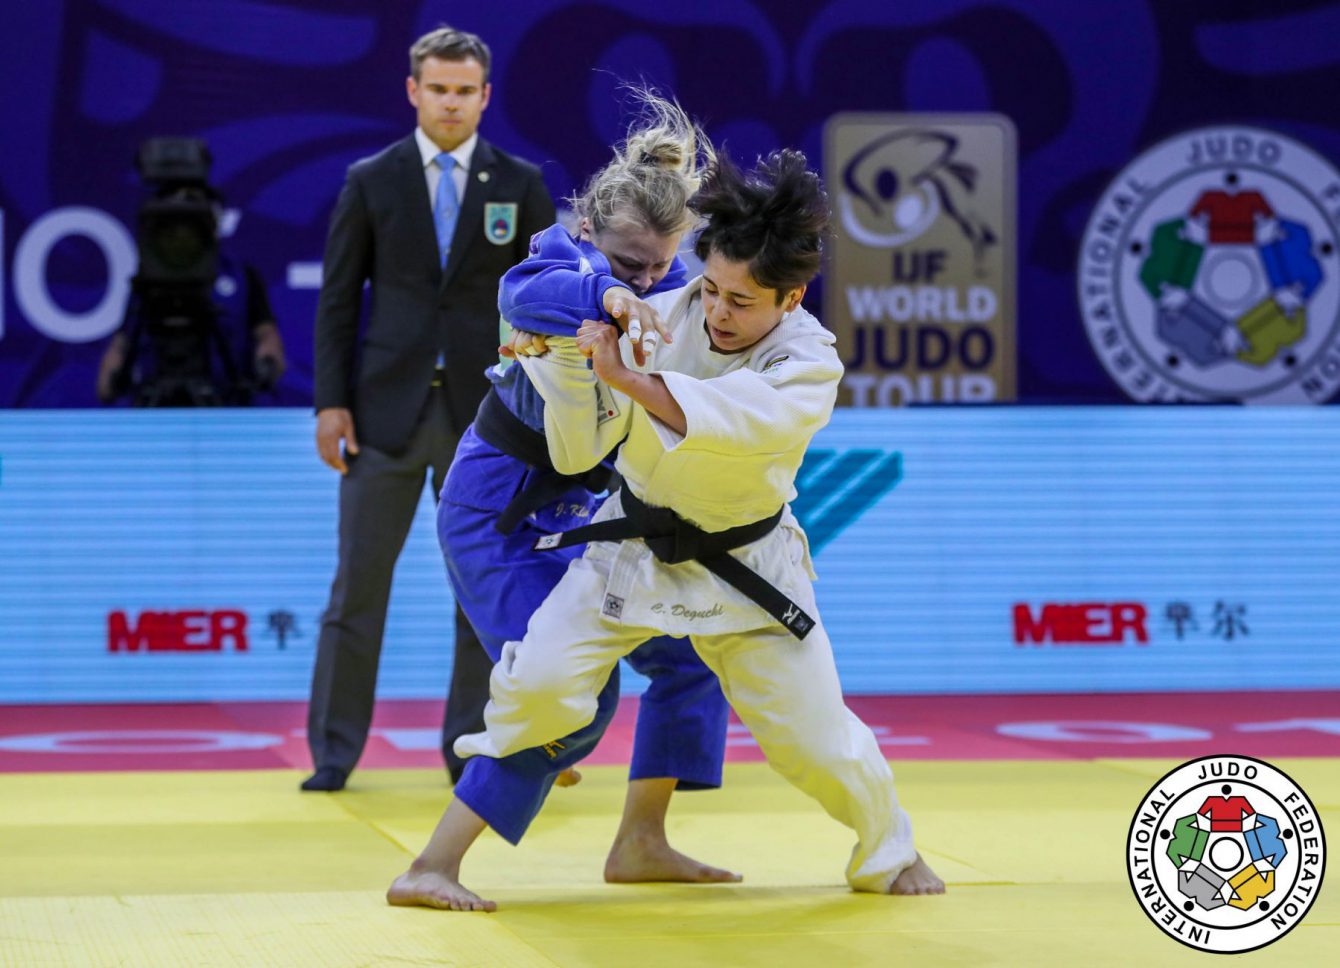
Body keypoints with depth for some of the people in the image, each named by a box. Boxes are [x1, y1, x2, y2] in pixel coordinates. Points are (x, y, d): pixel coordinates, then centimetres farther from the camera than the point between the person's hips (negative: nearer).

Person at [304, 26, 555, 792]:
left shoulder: (521, 185, 5)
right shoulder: (371, 181, 4)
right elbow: (339, 298, 4)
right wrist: (332, 402, -3)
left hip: (484, 413, 1)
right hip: (388, 408, 0)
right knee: (360, 580, 0)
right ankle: (335, 749, 7)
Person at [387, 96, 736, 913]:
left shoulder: (671, 296, 0)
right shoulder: (566, 259, -19)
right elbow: (526, 293, -42)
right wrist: (604, 295, -61)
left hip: (576, 508, 8)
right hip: (498, 510, -8)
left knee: (687, 656, 11)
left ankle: (641, 843, 24)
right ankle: (431, 869, -20)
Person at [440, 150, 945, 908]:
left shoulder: (809, 362, -20)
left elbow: (746, 420, -42)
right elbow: (582, 447, -13)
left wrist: (627, 379, -46)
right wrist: (569, 351, -29)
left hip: (745, 565, -1)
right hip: (634, 549, 1)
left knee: (813, 734, 2)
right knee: (541, 683, -16)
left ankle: (889, 850, 32)